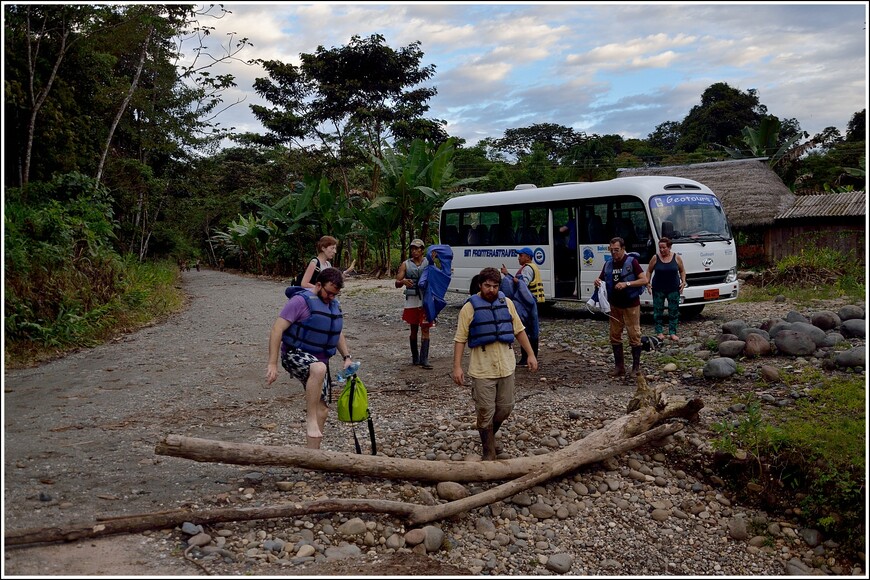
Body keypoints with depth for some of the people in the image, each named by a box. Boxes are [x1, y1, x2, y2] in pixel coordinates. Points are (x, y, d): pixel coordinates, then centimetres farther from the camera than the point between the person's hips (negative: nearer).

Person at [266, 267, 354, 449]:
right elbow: (277, 330, -20)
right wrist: (272, 364, -26)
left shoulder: (334, 304, 10)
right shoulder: (301, 301, -15)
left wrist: (347, 357, 9)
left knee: (322, 409, 5)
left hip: (319, 362, 8)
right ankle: (310, 420, -28)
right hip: (295, 355, -8)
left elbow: (338, 334, 23)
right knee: (319, 369, -41)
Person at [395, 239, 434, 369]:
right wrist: (403, 281, -21)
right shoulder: (406, 264, 6)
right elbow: (397, 283, 3)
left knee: (425, 329, -6)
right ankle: (415, 357, 22)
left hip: (425, 300, -1)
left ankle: (424, 359, -8)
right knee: (413, 329, 10)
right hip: (411, 301, 1)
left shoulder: (428, 263, 5)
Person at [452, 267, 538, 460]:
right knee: (486, 413, 2)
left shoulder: (507, 303, 5)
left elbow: (519, 330, 13)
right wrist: (457, 366, -12)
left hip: (506, 367, 4)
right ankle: (489, 454, 16)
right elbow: (460, 339, -6)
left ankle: (489, 434, 39)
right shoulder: (470, 307, -6)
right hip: (482, 370, -4)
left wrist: (531, 354, 9)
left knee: (505, 408, 12)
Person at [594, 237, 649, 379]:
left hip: (631, 305, -6)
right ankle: (619, 367, 15)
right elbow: (601, 279, 17)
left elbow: (644, 280, -13)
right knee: (615, 336, 7)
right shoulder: (608, 264, 8)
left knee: (634, 336, -3)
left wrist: (627, 284, -24)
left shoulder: (631, 262, -9)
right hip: (615, 305, 6)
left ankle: (636, 368, 5)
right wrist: (597, 281, -7)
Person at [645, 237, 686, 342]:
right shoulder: (655, 258, -2)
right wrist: (648, 283, -4)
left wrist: (683, 282, -2)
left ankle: (672, 333, 11)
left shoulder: (677, 258, 0)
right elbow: (649, 271, 6)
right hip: (658, 289, 0)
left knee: (674, 311, 3)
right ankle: (659, 332, 13)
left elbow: (682, 271, 11)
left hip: (673, 289, 1)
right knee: (658, 310, 3)